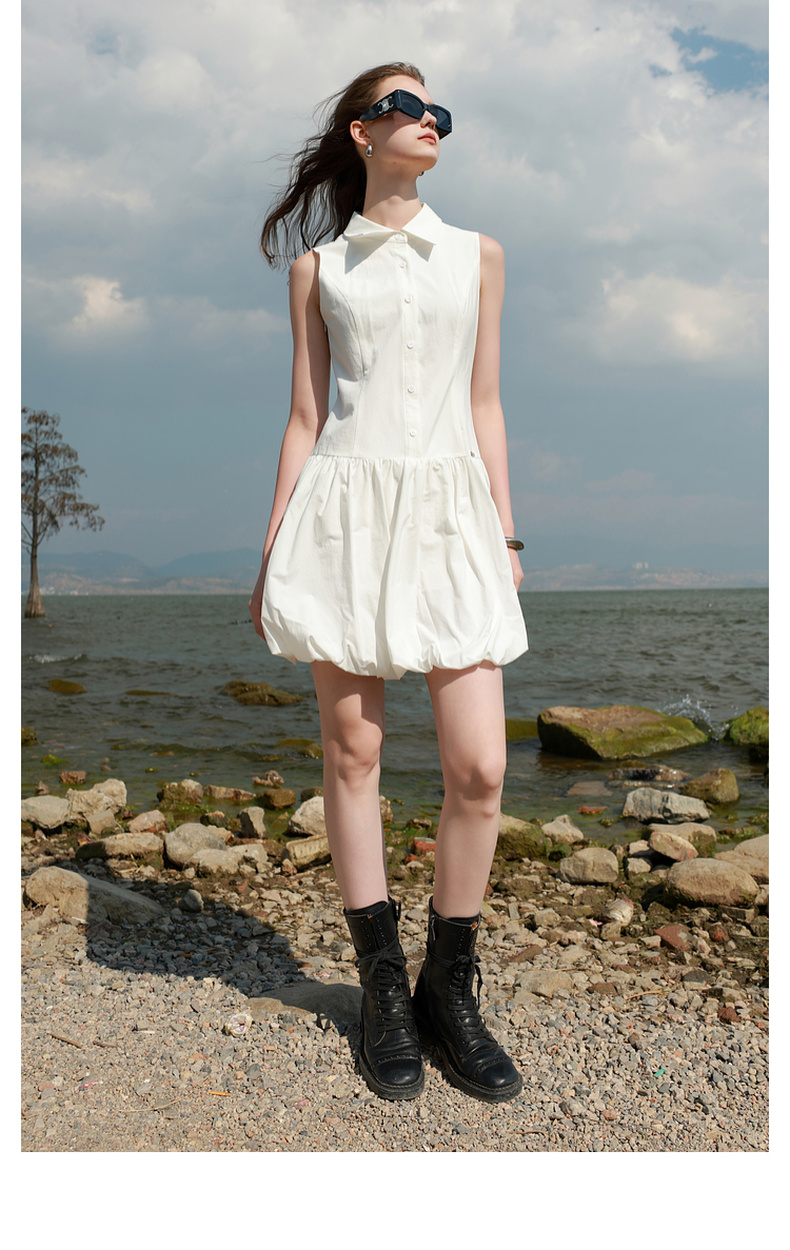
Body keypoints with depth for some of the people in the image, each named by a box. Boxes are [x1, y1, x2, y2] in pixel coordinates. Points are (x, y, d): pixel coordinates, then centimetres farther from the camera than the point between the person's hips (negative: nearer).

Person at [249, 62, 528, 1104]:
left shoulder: (477, 256, 17)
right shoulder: (319, 267, 13)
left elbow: (485, 404, 15)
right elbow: (305, 412, 11)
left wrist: (506, 534, 9)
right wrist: (274, 546, 6)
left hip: (450, 510, 1)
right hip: (346, 509, -1)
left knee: (479, 766, -8)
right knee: (352, 751, 1)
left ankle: (450, 990, 12)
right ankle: (383, 988, 17)